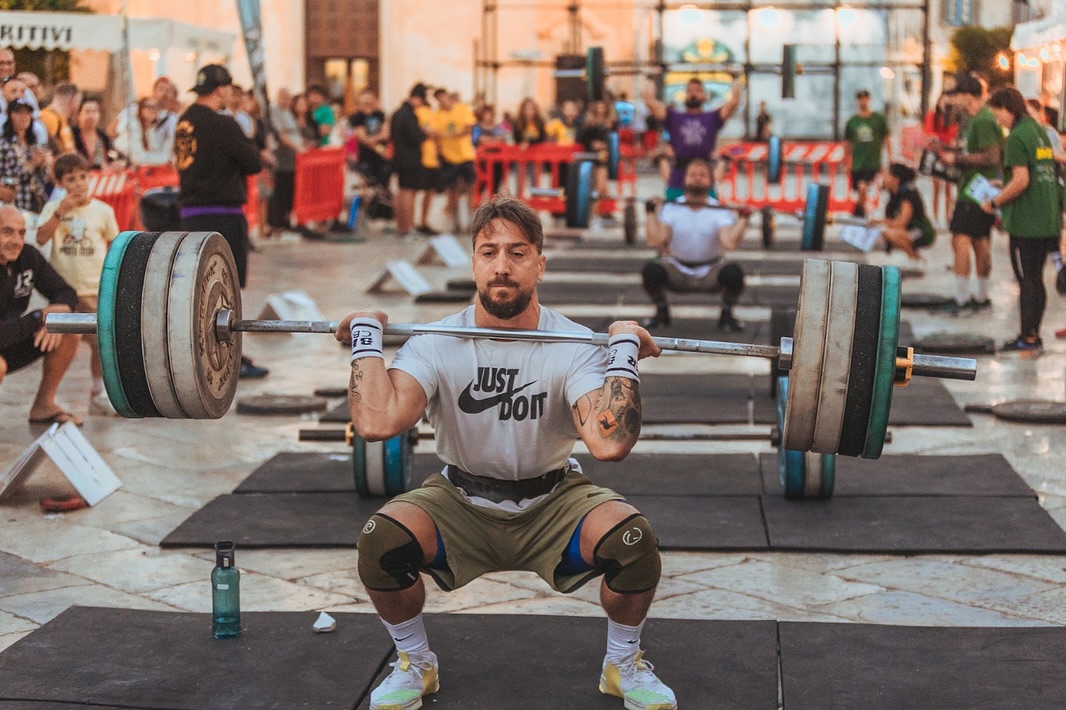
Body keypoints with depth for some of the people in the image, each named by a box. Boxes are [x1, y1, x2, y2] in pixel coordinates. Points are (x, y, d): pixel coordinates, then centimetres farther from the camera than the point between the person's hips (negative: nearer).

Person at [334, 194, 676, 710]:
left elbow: (609, 443, -37)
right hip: (460, 503, 1)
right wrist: (367, 334, -25)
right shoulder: (437, 343, -15)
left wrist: (624, 348, -30)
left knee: (633, 537, -30)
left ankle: (624, 664, 2)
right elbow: (377, 422, -34)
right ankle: (415, 664, 2)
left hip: (552, 503, 0)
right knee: (381, 538, -29)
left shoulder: (574, 346, -17)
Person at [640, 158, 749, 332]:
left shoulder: (720, 211, -8)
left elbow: (730, 243, -26)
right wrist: (651, 213, -17)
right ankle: (662, 312, 2)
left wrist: (743, 218, -27)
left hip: (710, 274, 0)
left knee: (733, 273, -33)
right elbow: (654, 241, -19)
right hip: (677, 271, 1)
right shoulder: (671, 209, -6)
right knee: (651, 271, -30)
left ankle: (727, 315, 0)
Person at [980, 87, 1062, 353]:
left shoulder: (1017, 137, -13)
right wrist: (1004, 187, 22)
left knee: (1027, 280, -2)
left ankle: (1027, 338, 1)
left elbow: (1021, 181, -21)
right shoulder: (1041, 132, 13)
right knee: (1036, 279, 13)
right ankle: (1034, 334, 18)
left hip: (1025, 222, -8)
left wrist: (995, 203, -10)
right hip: (1048, 220, 8)